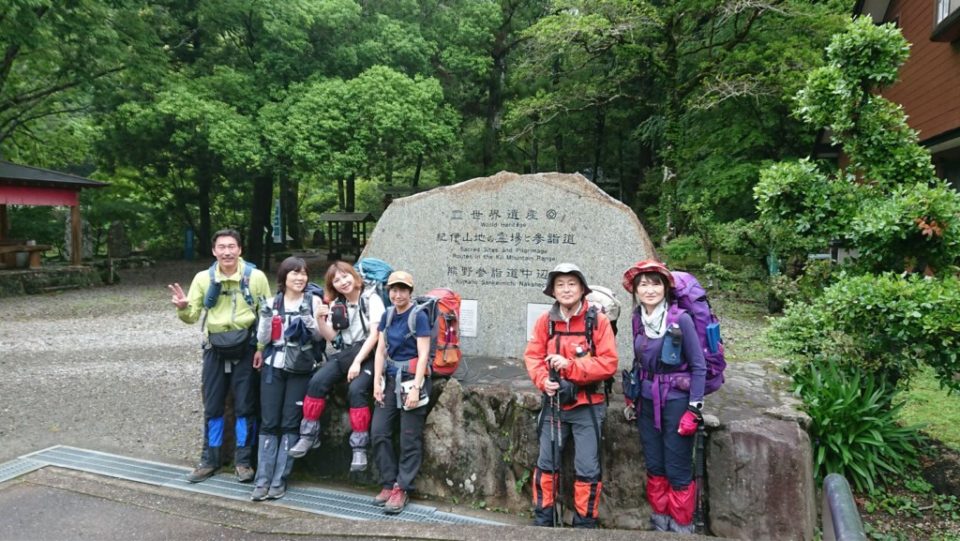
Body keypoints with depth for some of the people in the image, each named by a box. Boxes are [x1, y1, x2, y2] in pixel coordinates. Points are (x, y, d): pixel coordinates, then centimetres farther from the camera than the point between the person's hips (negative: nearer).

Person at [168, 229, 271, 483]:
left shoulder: (256, 277, -5)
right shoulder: (203, 278, 1)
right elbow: (192, 317, 5)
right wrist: (183, 308, -18)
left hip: (245, 347, -2)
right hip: (215, 348, 3)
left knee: (245, 406, 3)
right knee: (212, 407, 11)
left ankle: (243, 461, 17)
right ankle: (209, 460, 25)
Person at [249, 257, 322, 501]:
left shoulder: (313, 302, 0)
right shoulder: (271, 303, 6)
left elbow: (319, 336, -2)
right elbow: (263, 339, 4)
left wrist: (308, 318, -19)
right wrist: (265, 317, -12)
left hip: (300, 369, -2)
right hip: (273, 367, 2)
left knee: (290, 424, 1)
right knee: (269, 423, 2)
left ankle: (279, 479, 10)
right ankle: (262, 480, 8)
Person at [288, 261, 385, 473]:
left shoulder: (371, 298, -4)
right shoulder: (337, 305, 14)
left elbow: (375, 334, -11)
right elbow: (331, 337, 10)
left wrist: (357, 362, -18)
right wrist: (321, 320, -8)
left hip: (368, 354, -5)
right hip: (344, 353, 5)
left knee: (356, 389, -30)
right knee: (317, 381, -18)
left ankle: (360, 447, -22)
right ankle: (310, 435, -5)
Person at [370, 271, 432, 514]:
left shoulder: (418, 316, -9)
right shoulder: (387, 315, 8)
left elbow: (423, 355, -12)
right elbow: (380, 350, 9)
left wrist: (415, 387, -18)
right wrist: (377, 382, 1)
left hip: (412, 379, -6)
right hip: (391, 379, 6)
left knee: (410, 439, 1)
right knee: (379, 432, 4)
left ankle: (402, 489, 11)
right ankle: (389, 483, 18)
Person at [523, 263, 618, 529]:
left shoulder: (598, 320, -10)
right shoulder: (545, 320, -1)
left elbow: (608, 363, -13)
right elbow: (532, 356, 1)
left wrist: (570, 366, -22)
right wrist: (543, 380, -18)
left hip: (587, 407, -3)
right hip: (554, 403, 3)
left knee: (587, 470, 2)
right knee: (546, 464, 11)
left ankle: (585, 524, 21)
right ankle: (543, 519, 28)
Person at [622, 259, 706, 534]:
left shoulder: (680, 319, -15)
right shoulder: (639, 320, 1)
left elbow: (699, 367, -10)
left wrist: (694, 410, -12)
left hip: (676, 402, -5)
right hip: (647, 402, 5)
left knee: (678, 471, 3)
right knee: (654, 467, 14)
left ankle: (682, 527, 22)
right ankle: (660, 521, 31)